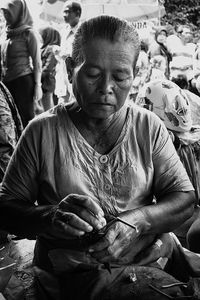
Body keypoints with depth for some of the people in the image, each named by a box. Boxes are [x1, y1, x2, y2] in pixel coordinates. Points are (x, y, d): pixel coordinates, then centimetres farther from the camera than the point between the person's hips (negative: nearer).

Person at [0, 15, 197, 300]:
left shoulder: (149, 127, 5)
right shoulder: (43, 131, -1)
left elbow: (184, 199, 4)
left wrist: (136, 221, -16)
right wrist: (51, 217, -22)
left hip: (150, 263, 4)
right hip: (68, 272, -3)